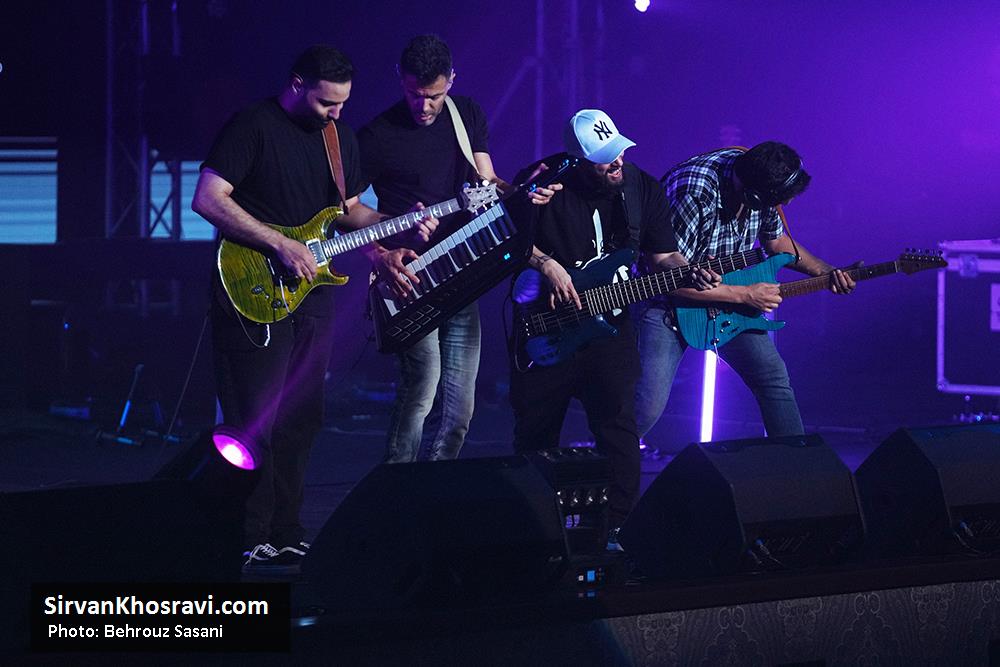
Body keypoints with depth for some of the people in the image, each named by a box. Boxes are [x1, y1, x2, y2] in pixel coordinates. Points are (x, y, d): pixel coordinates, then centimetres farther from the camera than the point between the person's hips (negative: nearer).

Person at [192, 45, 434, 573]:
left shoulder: (340, 137, 13)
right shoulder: (252, 127, -10)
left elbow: (349, 211, 22)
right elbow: (207, 199, -17)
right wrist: (281, 245, -19)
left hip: (311, 293, 7)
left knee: (301, 420, 9)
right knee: (256, 422, -7)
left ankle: (286, 536, 17)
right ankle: (249, 543, -2)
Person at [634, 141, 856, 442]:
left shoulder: (758, 180, -10)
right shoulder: (694, 192, -33)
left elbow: (776, 240, 12)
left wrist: (827, 272, -2)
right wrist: (744, 295, -25)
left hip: (727, 296, 7)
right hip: (670, 299, -6)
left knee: (774, 381, 3)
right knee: (648, 405, -16)